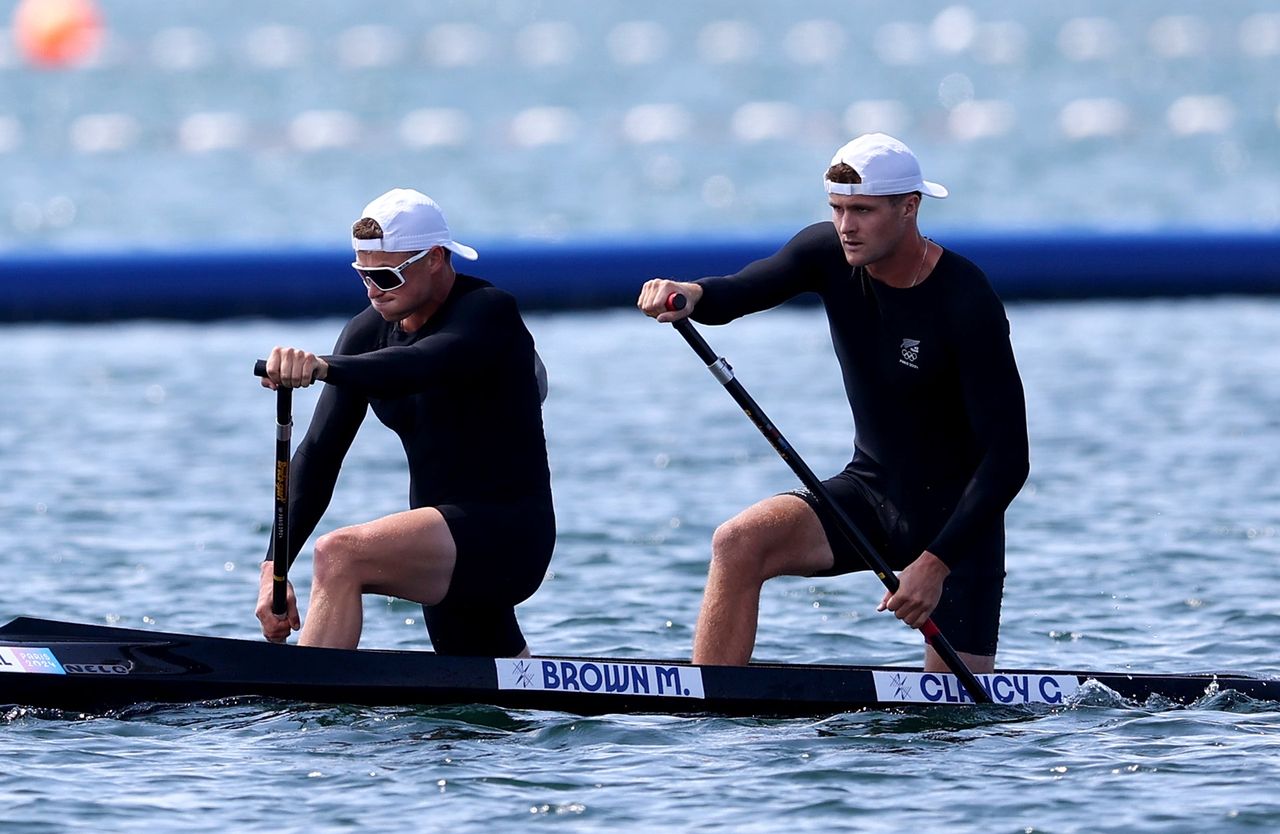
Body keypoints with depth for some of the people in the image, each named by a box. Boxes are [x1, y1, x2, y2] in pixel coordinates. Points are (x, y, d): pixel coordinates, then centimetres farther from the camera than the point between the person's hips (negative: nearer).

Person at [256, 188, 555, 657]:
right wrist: (275, 566, -12)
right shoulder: (368, 332, 5)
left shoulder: (488, 312, -15)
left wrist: (323, 368, -56)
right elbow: (320, 454, -1)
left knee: (341, 556, -29)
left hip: (509, 533, -9)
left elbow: (417, 367, -38)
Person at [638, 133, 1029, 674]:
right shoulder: (830, 254, -6)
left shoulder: (966, 303, -22)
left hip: (957, 517, -5)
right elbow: (740, 291, -22)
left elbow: (1008, 459, -23)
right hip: (869, 492, 5)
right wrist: (692, 295, -47)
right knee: (740, 543, -21)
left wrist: (936, 563, -29)